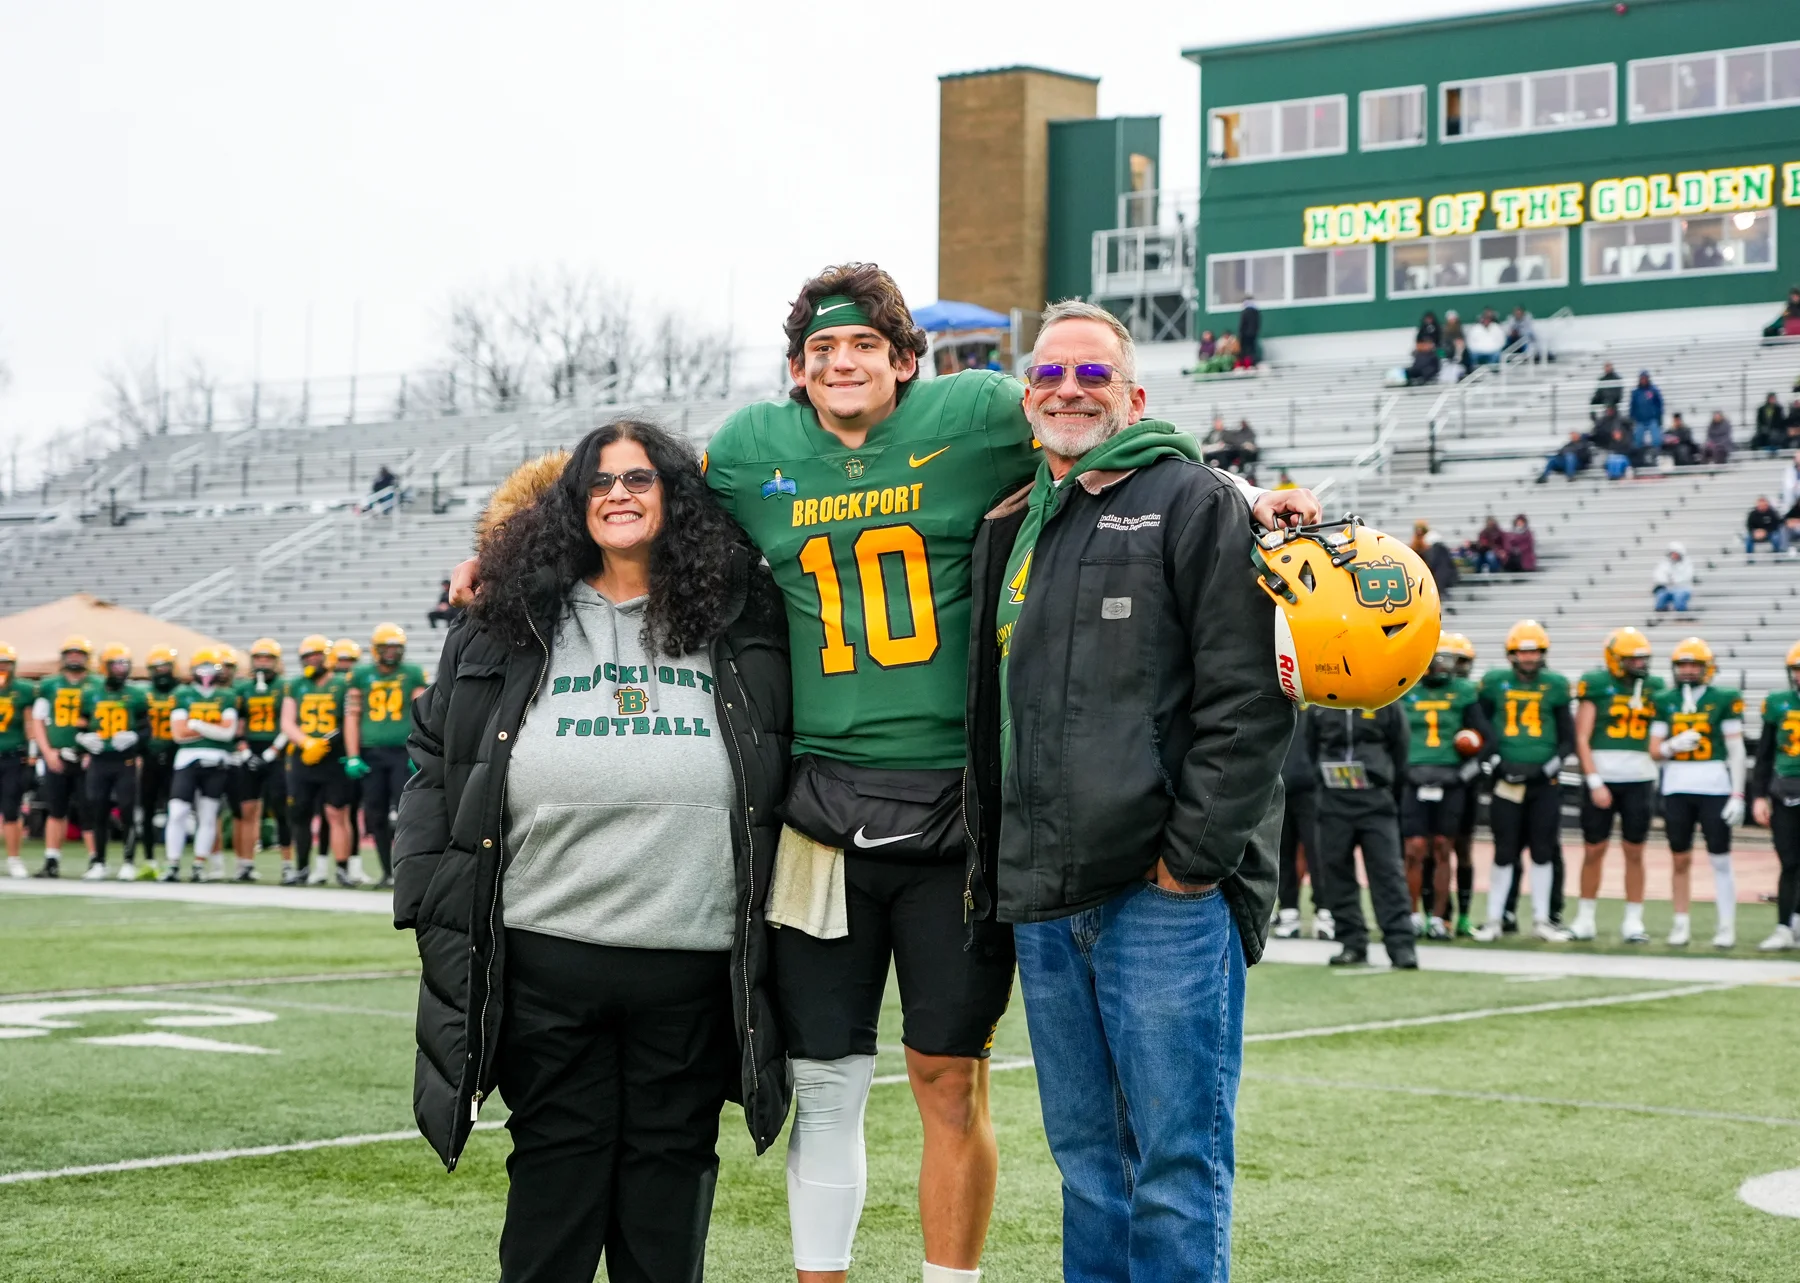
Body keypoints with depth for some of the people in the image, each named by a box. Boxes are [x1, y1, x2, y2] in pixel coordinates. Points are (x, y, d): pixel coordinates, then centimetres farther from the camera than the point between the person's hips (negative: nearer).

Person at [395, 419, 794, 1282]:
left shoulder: (743, 622, 9)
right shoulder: (511, 627, 10)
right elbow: (437, 763, 11)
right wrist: (427, 900, 4)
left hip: (693, 960, 0)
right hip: (545, 955, 0)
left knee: (671, 1161, 7)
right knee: (556, 1160, 5)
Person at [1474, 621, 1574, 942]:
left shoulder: (1555, 686, 5)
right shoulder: (1495, 684, 4)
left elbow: (1567, 740, 9)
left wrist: (1550, 767, -6)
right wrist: (1498, 763, -5)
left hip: (1544, 782, 1)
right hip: (1507, 780, -1)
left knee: (1544, 852, 4)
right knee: (1505, 852, 2)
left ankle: (1544, 919, 12)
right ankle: (1495, 918, 10)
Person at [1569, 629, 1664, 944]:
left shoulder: (1653, 686, 8)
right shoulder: (1596, 684, -3)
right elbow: (1582, 738, -5)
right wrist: (1594, 783, -10)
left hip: (1639, 778, 3)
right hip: (1602, 775, -3)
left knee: (1634, 852, 4)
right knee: (1594, 849, 3)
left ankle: (1633, 922, 11)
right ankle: (1585, 919, 14)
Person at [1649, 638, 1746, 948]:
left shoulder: (1724, 700, -1)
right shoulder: (1665, 701, 8)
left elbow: (1736, 750, -1)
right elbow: (1655, 750, 11)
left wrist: (1738, 795, -5)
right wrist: (1672, 746, -12)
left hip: (1714, 787, -3)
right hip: (1676, 788, 3)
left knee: (1720, 860, -1)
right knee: (1680, 860, 7)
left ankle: (1727, 926, 4)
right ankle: (1681, 924, 14)